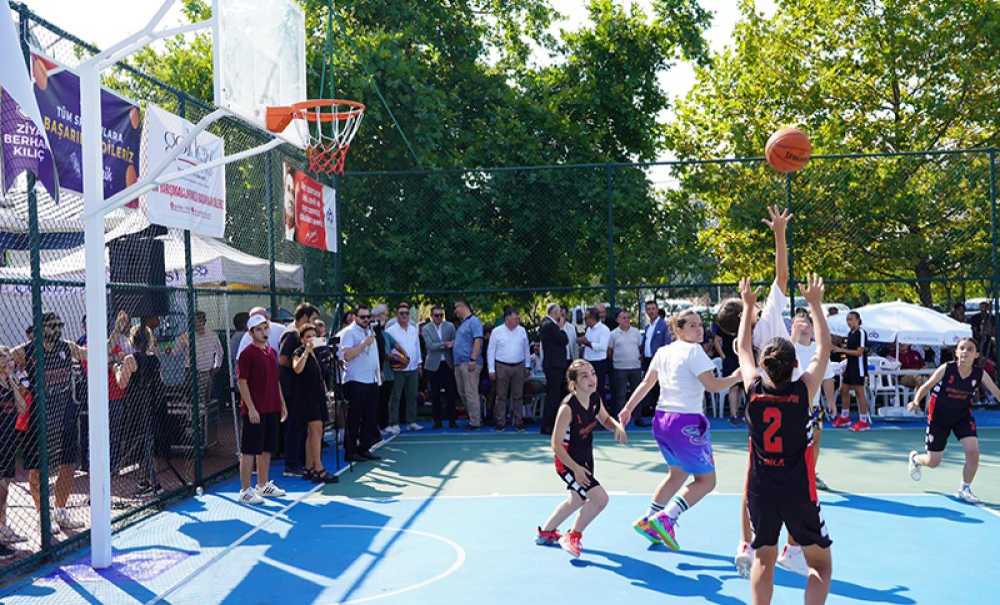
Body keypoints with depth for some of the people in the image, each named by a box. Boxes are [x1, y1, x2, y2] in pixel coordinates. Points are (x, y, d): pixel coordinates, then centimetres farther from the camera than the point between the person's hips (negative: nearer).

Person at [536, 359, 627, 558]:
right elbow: (556, 445, -24)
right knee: (600, 498, -17)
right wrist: (575, 469, -26)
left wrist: (618, 426, -9)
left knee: (577, 501, 26)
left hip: (585, 459, 9)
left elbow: (605, 419, 12)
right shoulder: (568, 408, -30)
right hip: (568, 462, -9)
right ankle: (573, 537, 7)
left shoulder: (595, 399, -9)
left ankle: (546, 532, 50)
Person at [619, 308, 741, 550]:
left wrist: (628, 408, 22)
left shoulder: (663, 351, 10)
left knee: (678, 472, 26)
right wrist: (737, 376, -4)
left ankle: (648, 520, 27)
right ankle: (666, 518, -10)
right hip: (687, 424, -8)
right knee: (706, 480, 3)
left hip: (662, 419, 8)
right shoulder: (693, 351, -12)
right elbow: (713, 385, -16)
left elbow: (646, 383, 15)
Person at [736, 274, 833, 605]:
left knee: (763, 560, 17)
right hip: (798, 490, -2)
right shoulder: (803, 389, -10)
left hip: (760, 488, 2)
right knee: (820, 564, 14)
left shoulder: (754, 389, -6)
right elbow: (824, 347, 5)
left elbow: (743, 348, 12)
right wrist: (815, 304, 13)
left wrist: (748, 306, 22)